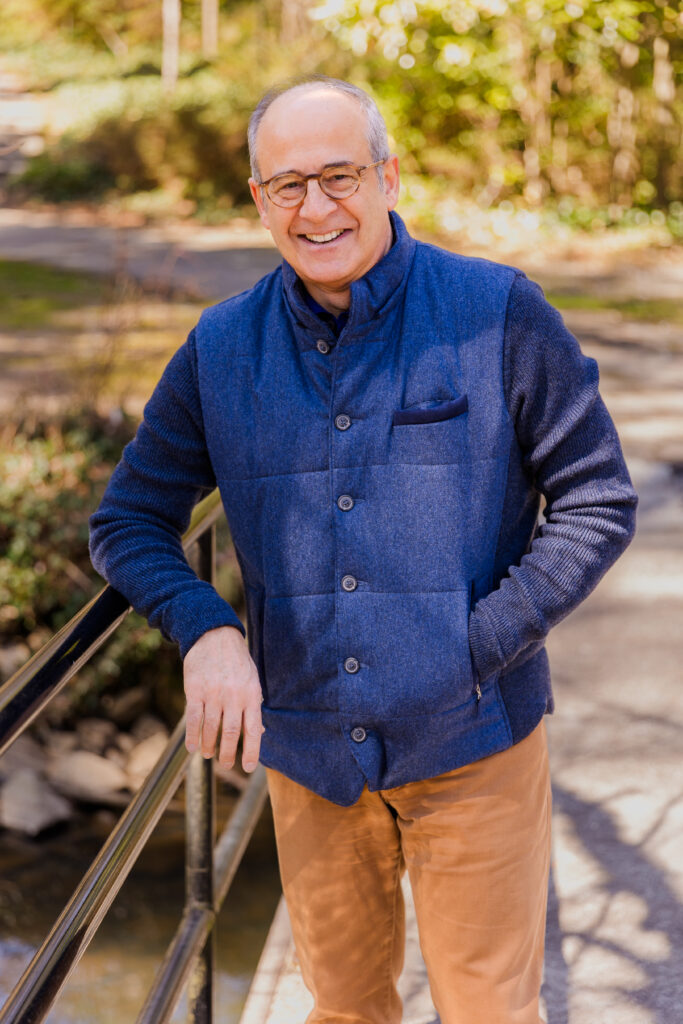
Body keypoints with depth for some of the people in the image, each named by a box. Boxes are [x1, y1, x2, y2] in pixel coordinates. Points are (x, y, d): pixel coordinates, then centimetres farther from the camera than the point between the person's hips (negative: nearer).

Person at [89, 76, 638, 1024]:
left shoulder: (500, 315, -9)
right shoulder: (223, 349, 0)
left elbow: (599, 502, -5)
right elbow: (129, 520, 6)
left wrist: (476, 645, -15)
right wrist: (205, 629, -14)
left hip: (472, 743, -2)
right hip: (307, 746, 3)